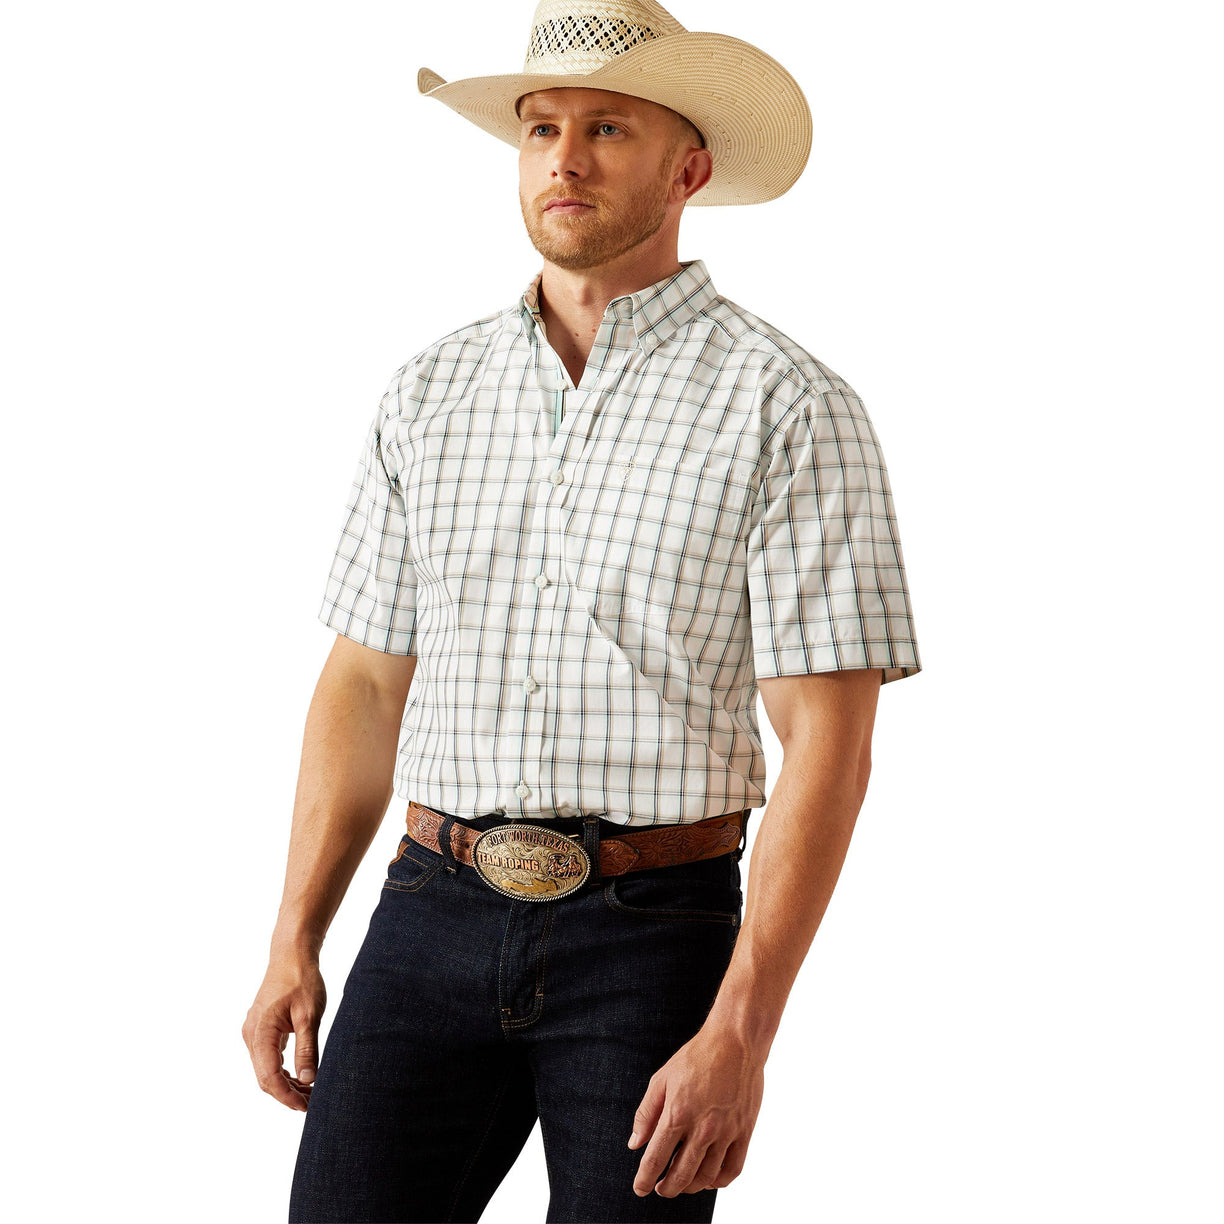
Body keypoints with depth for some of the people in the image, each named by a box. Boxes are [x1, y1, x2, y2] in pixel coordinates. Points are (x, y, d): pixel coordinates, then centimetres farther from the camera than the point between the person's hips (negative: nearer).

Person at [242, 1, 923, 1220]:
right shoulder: (432, 392, 8)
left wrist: (744, 1033, -17)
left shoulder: (790, 409, -7)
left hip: (655, 945, -3)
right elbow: (365, 684, 13)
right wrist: (292, 947, 6)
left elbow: (827, 747, -10)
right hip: (432, 921, 4)